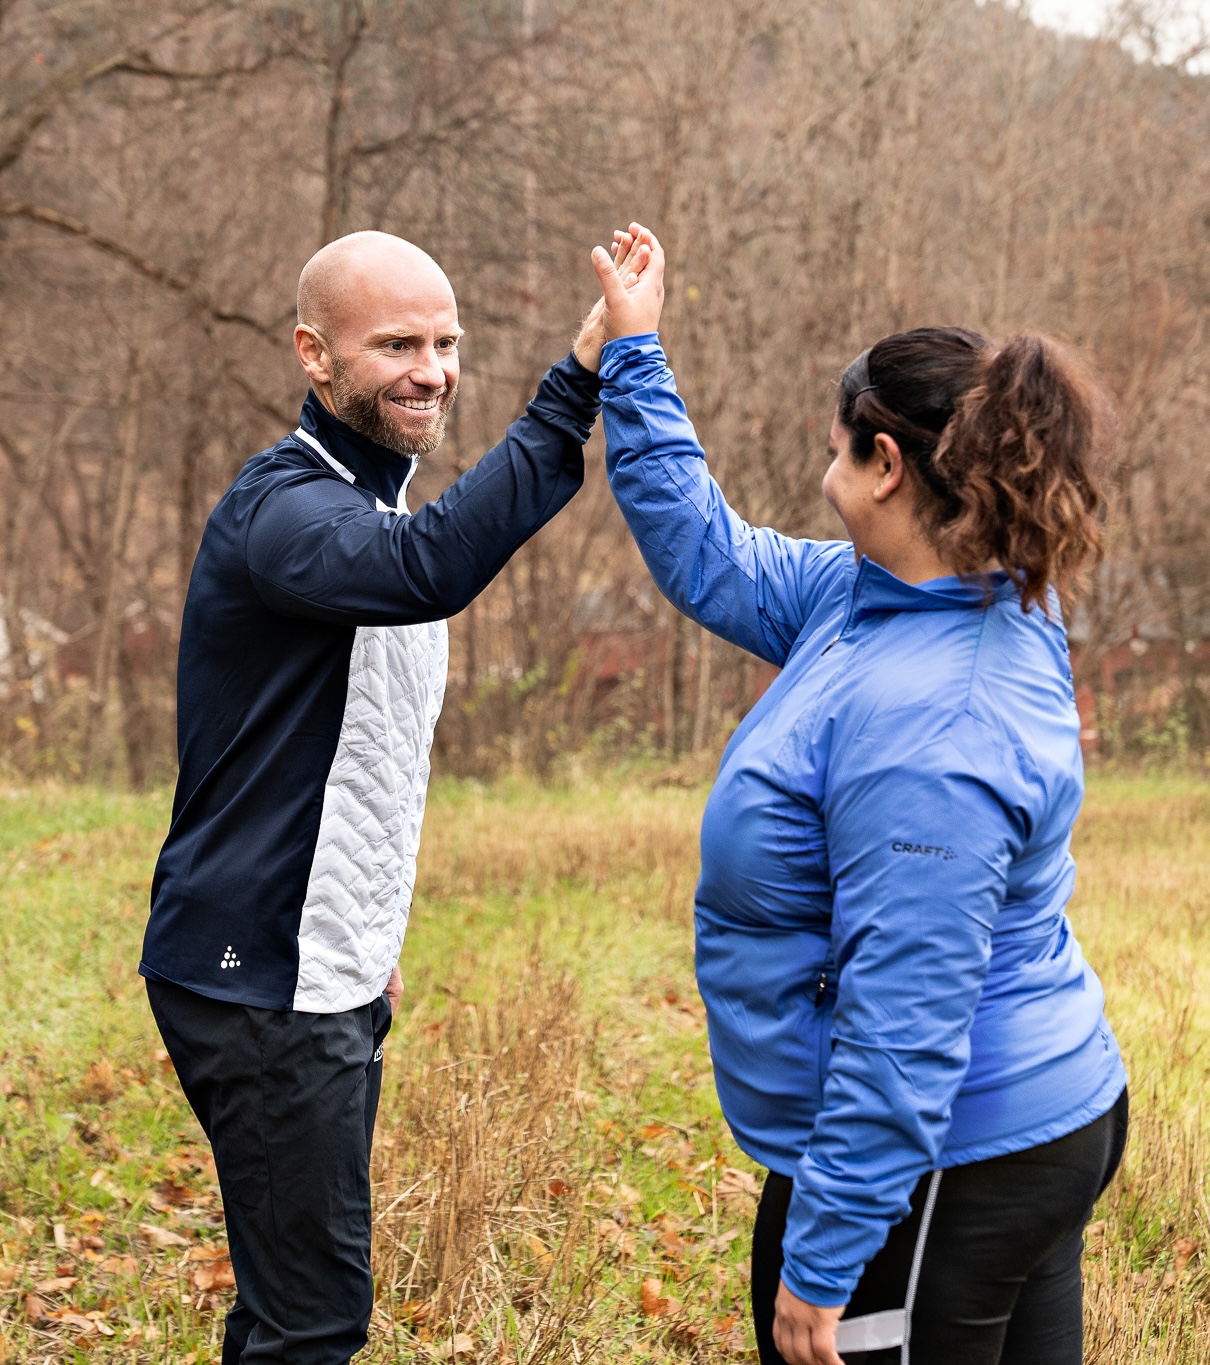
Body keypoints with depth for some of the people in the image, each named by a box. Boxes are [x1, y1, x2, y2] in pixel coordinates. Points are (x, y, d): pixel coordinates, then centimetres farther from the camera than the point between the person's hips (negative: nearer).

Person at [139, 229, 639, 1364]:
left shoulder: (376, 498, 14)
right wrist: (575, 389, -41)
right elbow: (432, 569, -40)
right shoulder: (281, 507, -18)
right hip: (259, 978, -10)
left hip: (329, 975, 10)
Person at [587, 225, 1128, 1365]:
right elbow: (711, 558, 18)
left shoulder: (929, 730, -28)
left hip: (936, 1172, -10)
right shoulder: (874, 595, 2)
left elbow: (904, 1024, -28)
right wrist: (632, 355, 18)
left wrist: (821, 1264, -23)